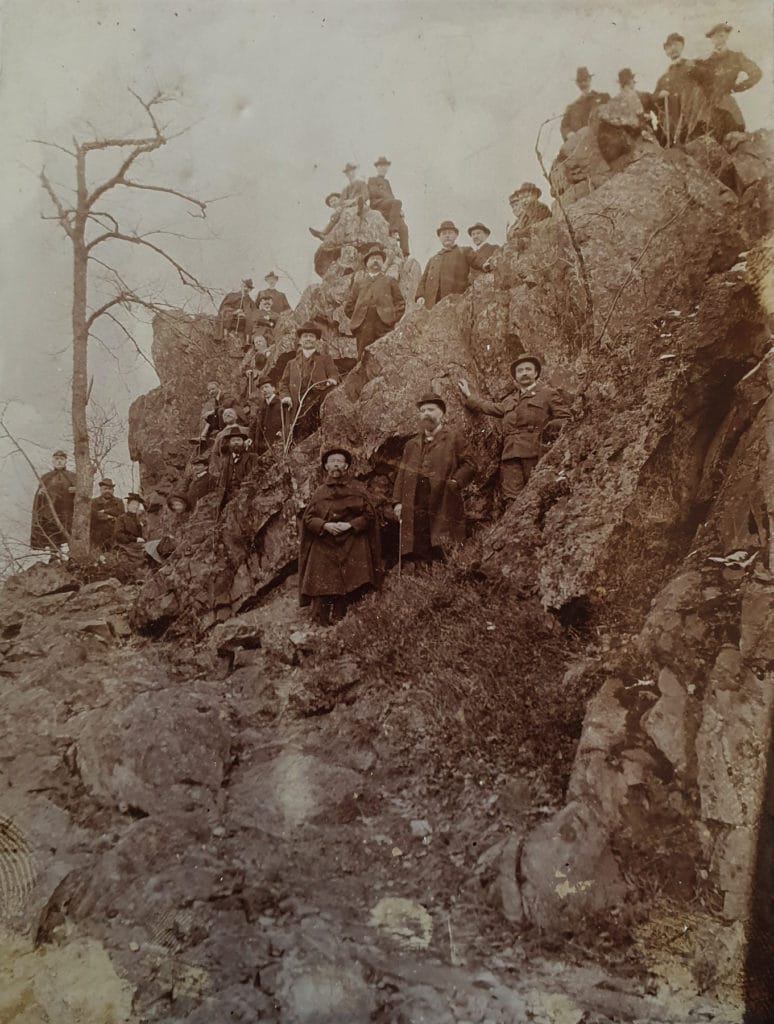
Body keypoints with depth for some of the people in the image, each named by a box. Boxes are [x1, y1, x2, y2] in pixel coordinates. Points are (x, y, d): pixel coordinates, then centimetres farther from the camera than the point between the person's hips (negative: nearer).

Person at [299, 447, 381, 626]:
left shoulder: (358, 489, 7)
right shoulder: (319, 492, 11)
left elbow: (369, 515, 2)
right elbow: (308, 518, 7)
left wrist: (350, 525, -12)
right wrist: (325, 525, -12)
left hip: (352, 549, -1)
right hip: (323, 549, 1)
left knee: (348, 590, -9)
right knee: (322, 589, -7)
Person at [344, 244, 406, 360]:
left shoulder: (390, 281, 18)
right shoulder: (358, 283, 20)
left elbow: (400, 303, 13)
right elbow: (349, 306, 18)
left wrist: (392, 320, 1)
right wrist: (356, 320, 8)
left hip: (384, 329, -1)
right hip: (364, 331, 1)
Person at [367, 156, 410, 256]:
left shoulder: (386, 182, 36)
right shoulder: (372, 180, 16)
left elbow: (391, 196, 28)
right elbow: (374, 192, -4)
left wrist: (399, 210, 9)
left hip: (389, 210, 6)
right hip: (377, 205, -6)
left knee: (403, 228, -16)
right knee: (397, 202, -36)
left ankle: (405, 254, -24)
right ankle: (392, 228, -41)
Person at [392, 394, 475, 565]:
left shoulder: (454, 439, 8)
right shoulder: (412, 444, 22)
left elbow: (468, 465, 2)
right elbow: (402, 474, 17)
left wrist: (455, 482, -13)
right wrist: (397, 501, 6)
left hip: (443, 508, -4)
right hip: (414, 511, 4)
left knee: (445, 557, -8)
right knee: (417, 555, 1)